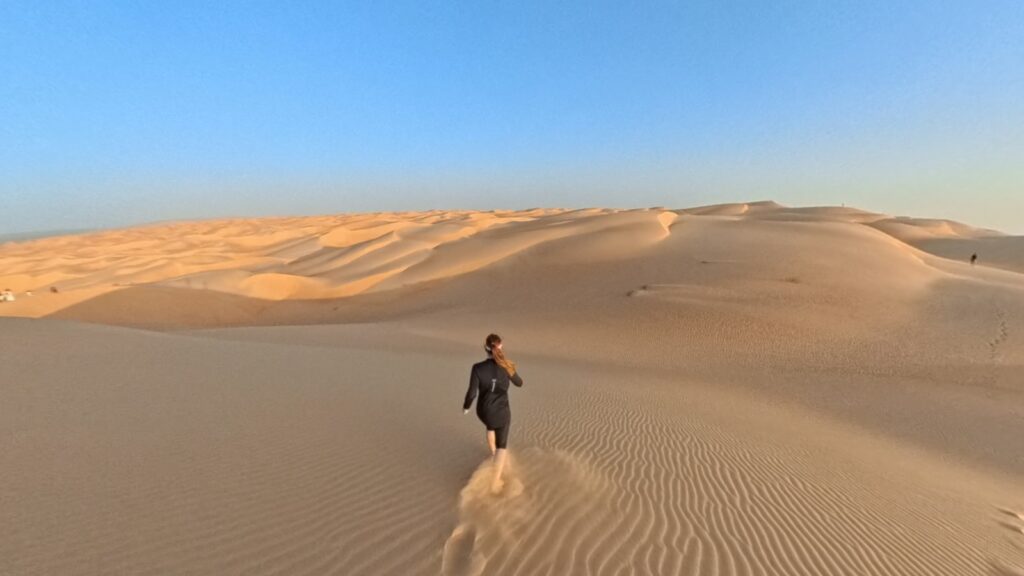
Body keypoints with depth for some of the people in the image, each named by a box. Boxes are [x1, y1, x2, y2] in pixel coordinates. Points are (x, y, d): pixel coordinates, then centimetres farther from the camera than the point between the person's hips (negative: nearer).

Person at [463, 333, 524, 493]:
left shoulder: (477, 368, -21)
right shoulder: (507, 367, -17)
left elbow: (472, 393, -16)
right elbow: (519, 383, 1)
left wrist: (466, 407, 4)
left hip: (483, 411, 2)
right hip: (501, 412, -2)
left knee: (491, 427, 37)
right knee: (502, 445, 16)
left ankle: (493, 453, 58)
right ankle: (496, 481, 13)